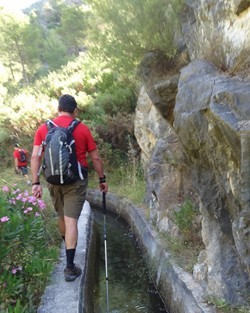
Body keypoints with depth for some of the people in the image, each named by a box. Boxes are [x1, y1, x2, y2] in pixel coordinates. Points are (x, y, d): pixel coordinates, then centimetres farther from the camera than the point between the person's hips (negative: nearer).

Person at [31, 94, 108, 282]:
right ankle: (70, 267, -4)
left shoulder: (44, 129, 2)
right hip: (76, 180, -3)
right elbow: (95, 158, -1)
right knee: (71, 220, -4)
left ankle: (68, 249, 45)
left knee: (62, 217, 21)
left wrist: (36, 182, -3)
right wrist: (102, 179, 9)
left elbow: (35, 157, -4)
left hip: (54, 180, 3)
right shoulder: (83, 129, -3)